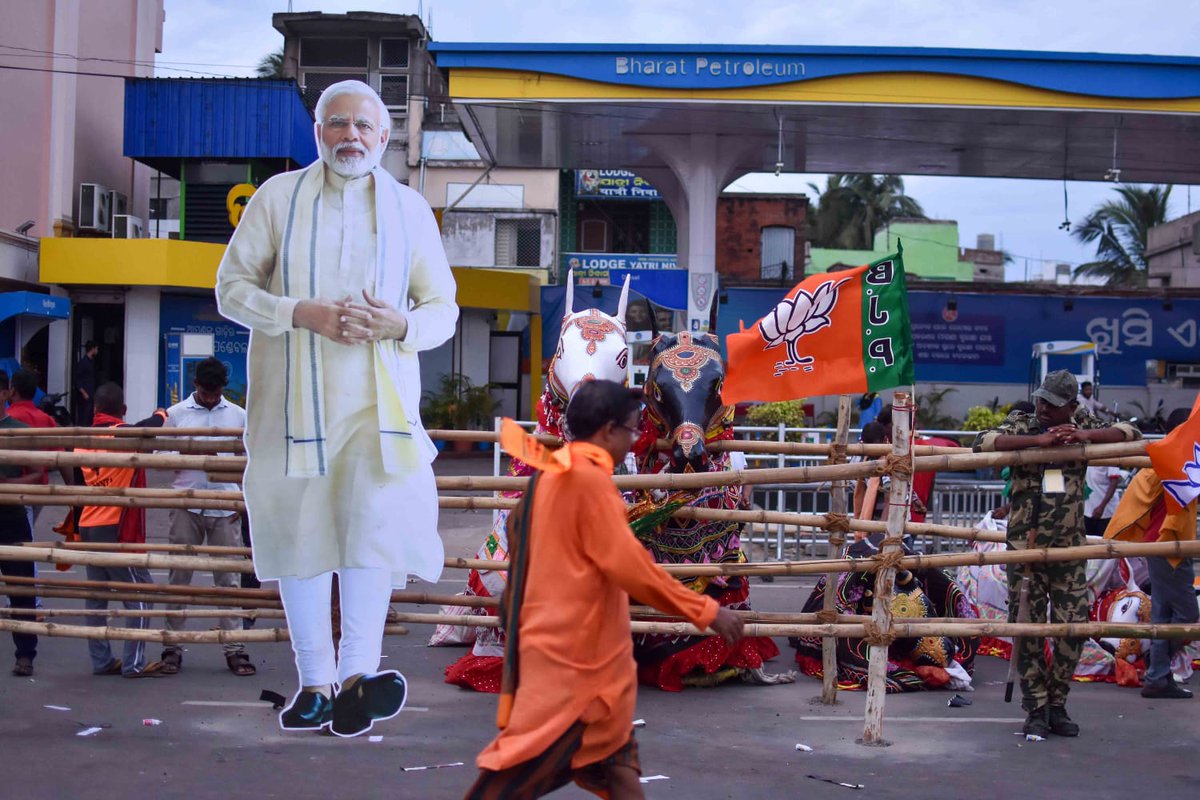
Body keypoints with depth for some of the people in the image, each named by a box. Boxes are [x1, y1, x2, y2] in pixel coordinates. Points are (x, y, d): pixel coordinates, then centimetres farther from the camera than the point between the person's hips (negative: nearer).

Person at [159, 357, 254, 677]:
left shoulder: (238, 415, 7)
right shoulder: (176, 414, 3)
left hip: (225, 508, 1)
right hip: (187, 507, -1)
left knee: (228, 578, 4)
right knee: (179, 578, 5)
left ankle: (235, 648, 8)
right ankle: (172, 647, 12)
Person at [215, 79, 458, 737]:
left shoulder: (410, 209, 10)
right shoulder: (278, 196, 7)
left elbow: (443, 308, 11)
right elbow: (231, 286, 3)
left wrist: (399, 325, -12)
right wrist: (301, 314, -14)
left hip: (378, 398, 0)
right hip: (292, 397, 1)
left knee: (377, 517, -19)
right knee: (299, 531, 4)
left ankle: (357, 675, -22)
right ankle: (314, 682, 15)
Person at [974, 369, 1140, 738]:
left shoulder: (1083, 426, 6)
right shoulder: (1021, 425, 0)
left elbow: (1130, 433, 2)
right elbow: (983, 442, -16)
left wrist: (1086, 435, -14)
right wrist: (1038, 439, -23)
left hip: (1069, 549, 2)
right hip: (1025, 548, -2)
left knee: (1073, 628, 3)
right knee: (1028, 629, 0)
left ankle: (1057, 706, 19)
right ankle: (1036, 710, 10)